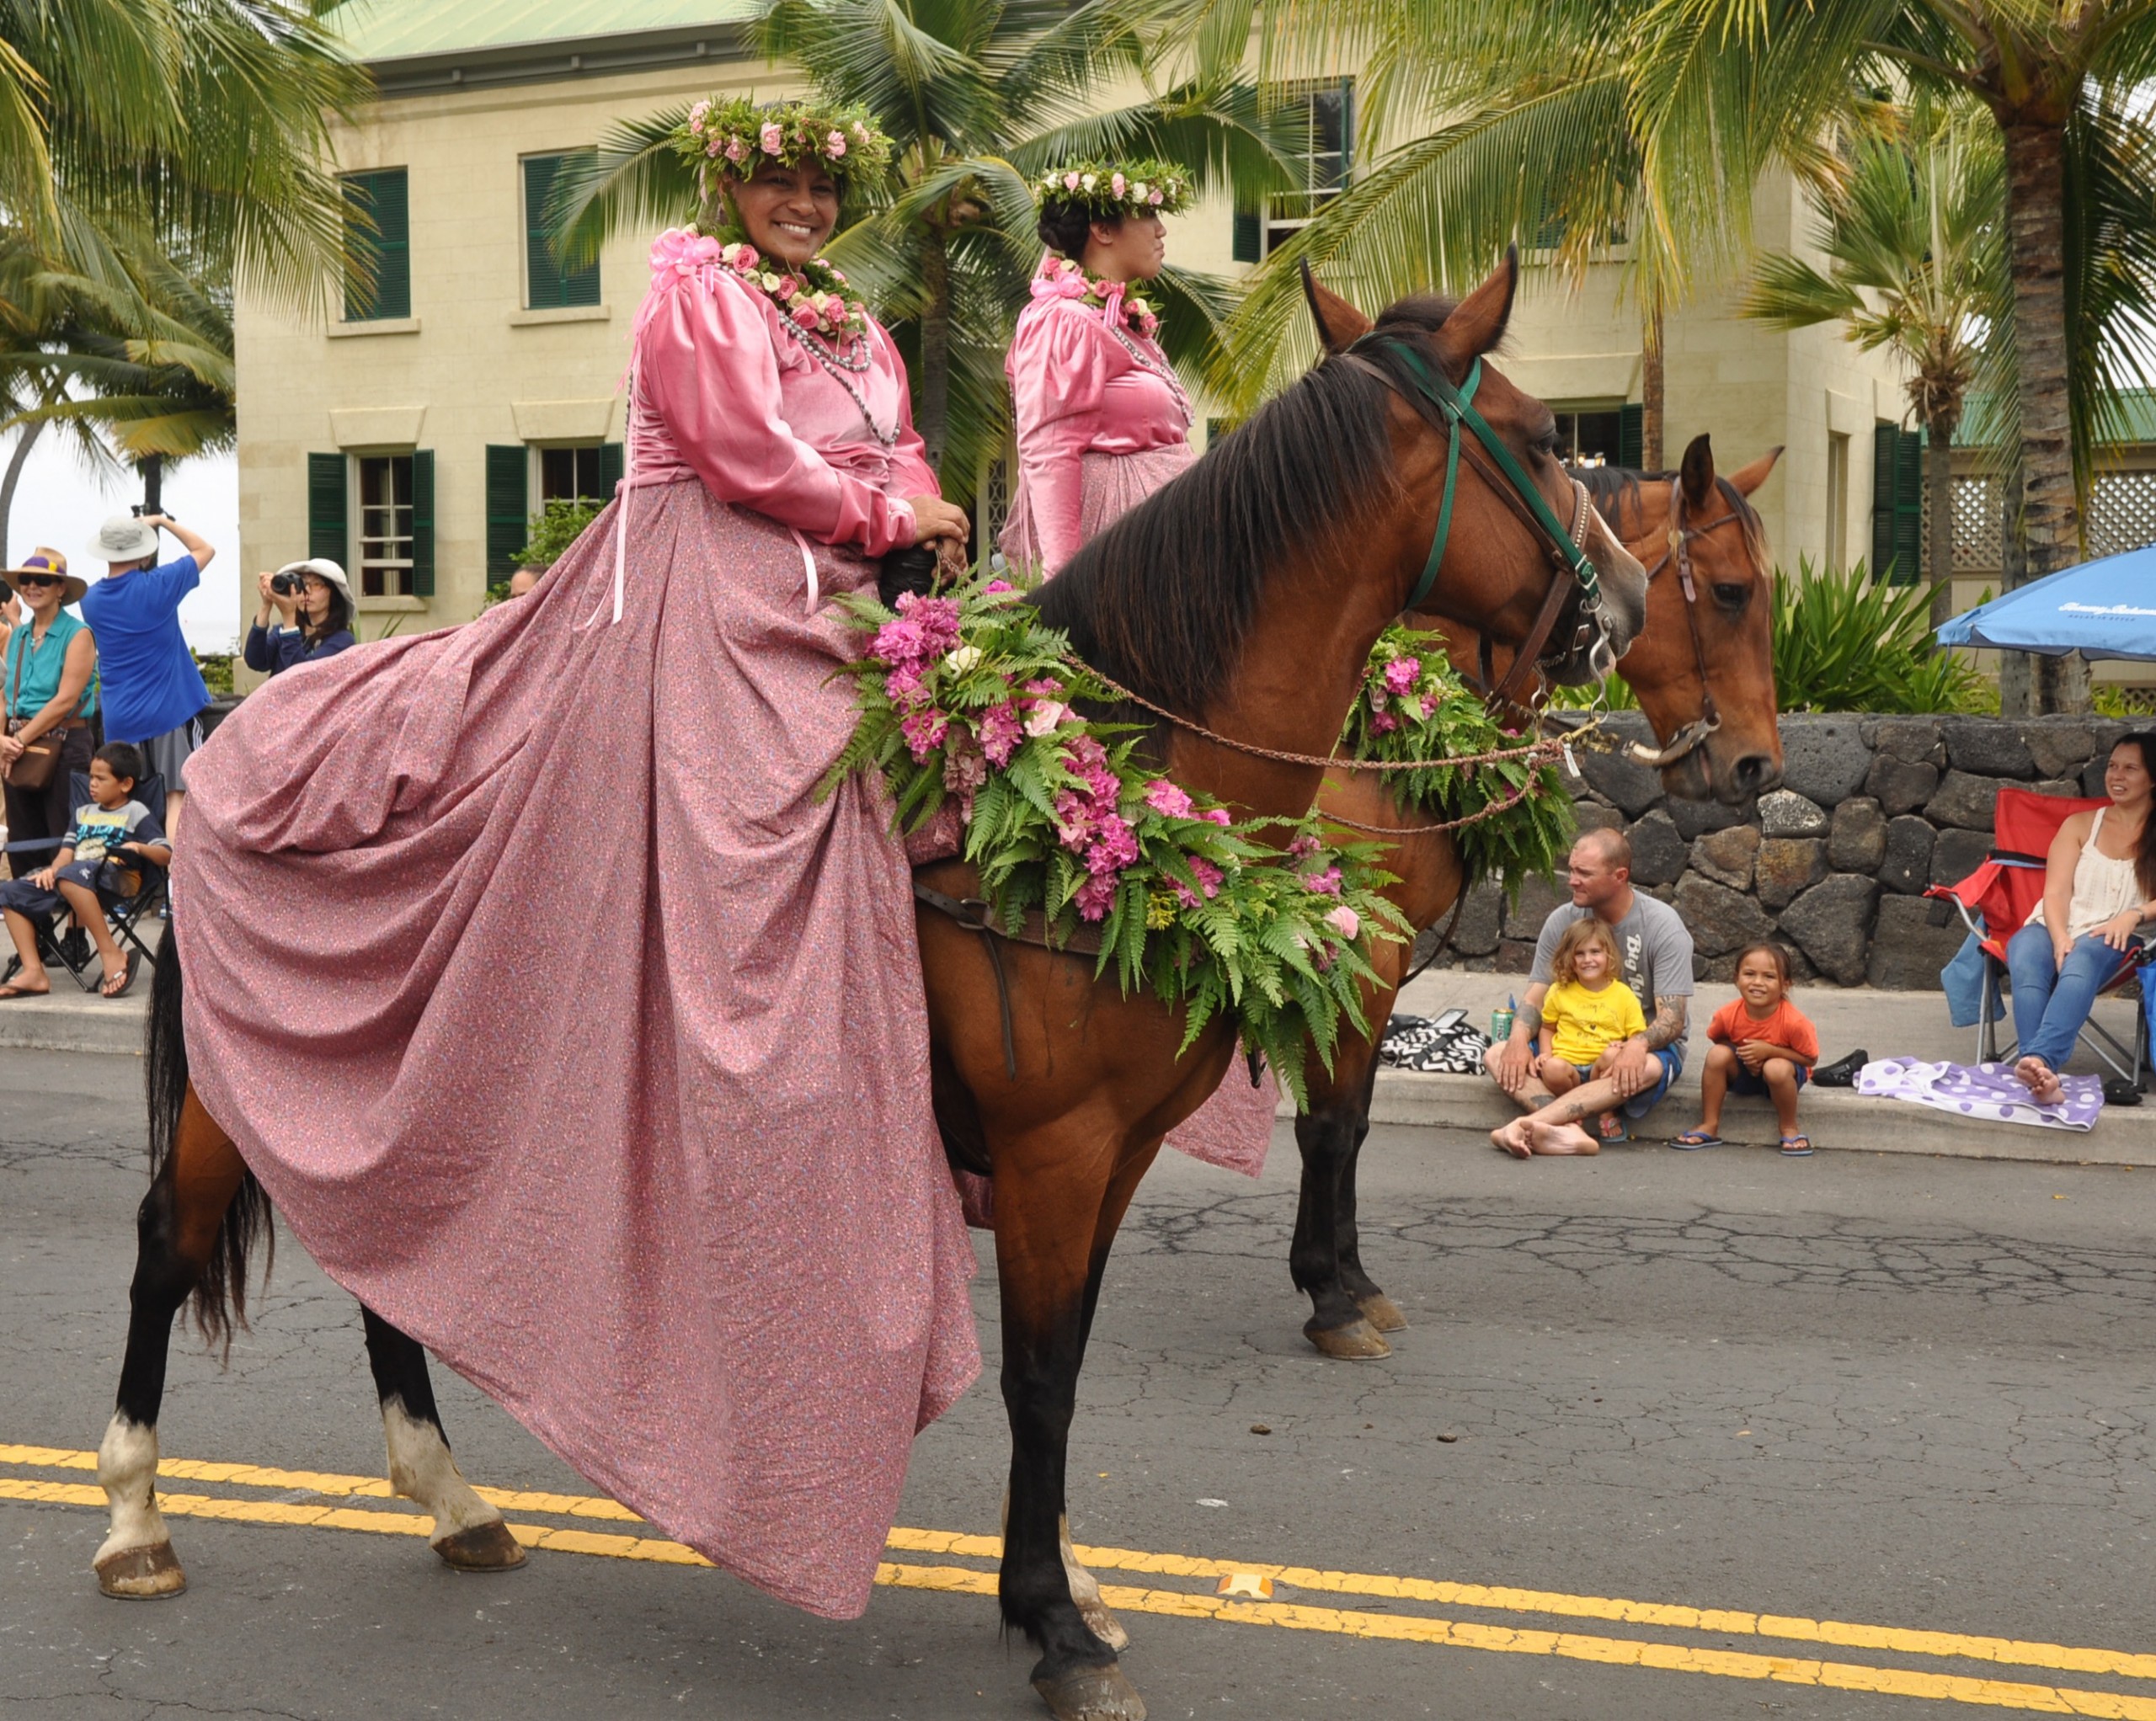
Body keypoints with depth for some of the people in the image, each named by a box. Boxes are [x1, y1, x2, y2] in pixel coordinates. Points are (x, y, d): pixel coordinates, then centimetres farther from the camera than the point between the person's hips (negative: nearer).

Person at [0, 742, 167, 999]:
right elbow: (67, 852, 19)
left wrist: (140, 848, -20)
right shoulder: (84, 812, 27)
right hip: (72, 879, 8)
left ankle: (112, 954, -36)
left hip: (116, 879, -8)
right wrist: (52, 869, -2)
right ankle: (34, 973, -13)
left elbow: (167, 856, -1)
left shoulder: (136, 813, 8)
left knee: (70, 875, -39)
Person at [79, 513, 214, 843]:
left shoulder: (90, 599, 2)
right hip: (171, 709, -4)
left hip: (120, 717, 4)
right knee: (178, 796, -6)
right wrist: (163, 521, 12)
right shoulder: (158, 585, -11)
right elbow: (205, 549, 4)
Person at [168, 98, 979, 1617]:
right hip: (706, 622, -9)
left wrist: (922, 525, -2)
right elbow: (750, 458, -11)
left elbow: (900, 458, 19)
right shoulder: (698, 294, 0)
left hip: (827, 628, 9)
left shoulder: (859, 330, 25)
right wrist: (887, 516, -3)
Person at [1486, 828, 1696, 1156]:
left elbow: (1673, 1018, -17)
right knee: (1498, 1056, -19)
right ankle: (1569, 1131, -45)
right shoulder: (1562, 920, -1)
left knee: (1649, 1068, -40)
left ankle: (1526, 1124, -50)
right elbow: (1536, 997, 0)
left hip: (1647, 1045, -4)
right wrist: (1519, 1039, -23)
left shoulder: (1663, 926, -12)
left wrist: (1638, 1044, -40)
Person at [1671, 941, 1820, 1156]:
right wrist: (1741, 1052, -20)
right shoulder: (1728, 1015, -21)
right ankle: (1709, 1127, -13)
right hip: (1744, 1073, 3)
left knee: (1777, 1068, -36)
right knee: (1717, 1054, -25)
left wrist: (1769, 1051, -30)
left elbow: (1810, 1058, -18)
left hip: (1783, 1073, -3)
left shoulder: (1794, 1022, -30)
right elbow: (1718, 1040, 1)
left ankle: (1789, 1130, -9)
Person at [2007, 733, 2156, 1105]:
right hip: (2054, 929, 2)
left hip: (2110, 939, -2)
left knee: (2083, 958, -40)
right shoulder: (2081, 825, 19)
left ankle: (2039, 1060, -61)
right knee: (2027, 965, -36)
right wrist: (2061, 938, -14)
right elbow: (2055, 893, 6)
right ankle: (2045, 1075, -56)